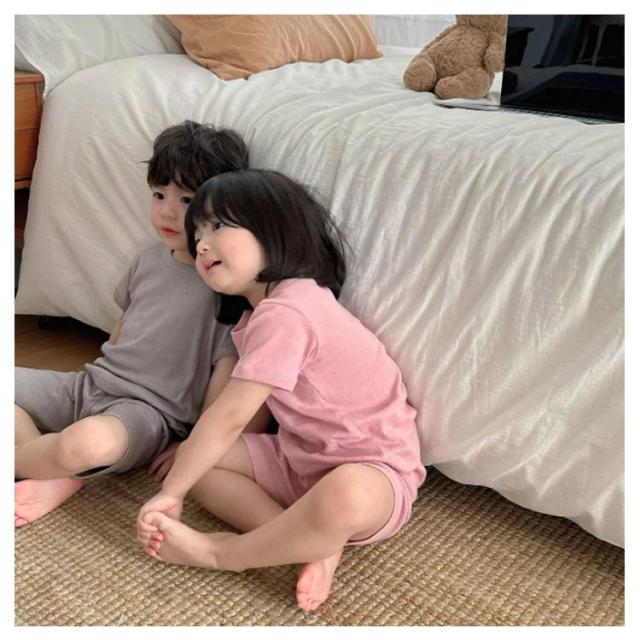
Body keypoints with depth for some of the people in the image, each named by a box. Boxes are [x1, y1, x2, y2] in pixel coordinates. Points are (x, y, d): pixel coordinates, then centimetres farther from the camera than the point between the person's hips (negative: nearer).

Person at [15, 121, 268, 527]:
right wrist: (101, 375, 21)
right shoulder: (151, 259, 7)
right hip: (93, 383, 8)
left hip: (151, 410, -8)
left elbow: (226, 376, -14)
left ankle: (16, 457, -8)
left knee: (89, 442, -40)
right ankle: (53, 479, -9)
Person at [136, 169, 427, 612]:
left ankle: (218, 553, -20)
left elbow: (231, 417, -24)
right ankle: (312, 544, -14)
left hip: (371, 472, -10)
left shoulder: (284, 314, -24)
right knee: (198, 460, -1)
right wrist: (188, 449, 1)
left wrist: (169, 494, -17)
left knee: (343, 499, -43)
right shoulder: (265, 309, 9)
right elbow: (242, 414, 11)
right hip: (301, 461, 10)